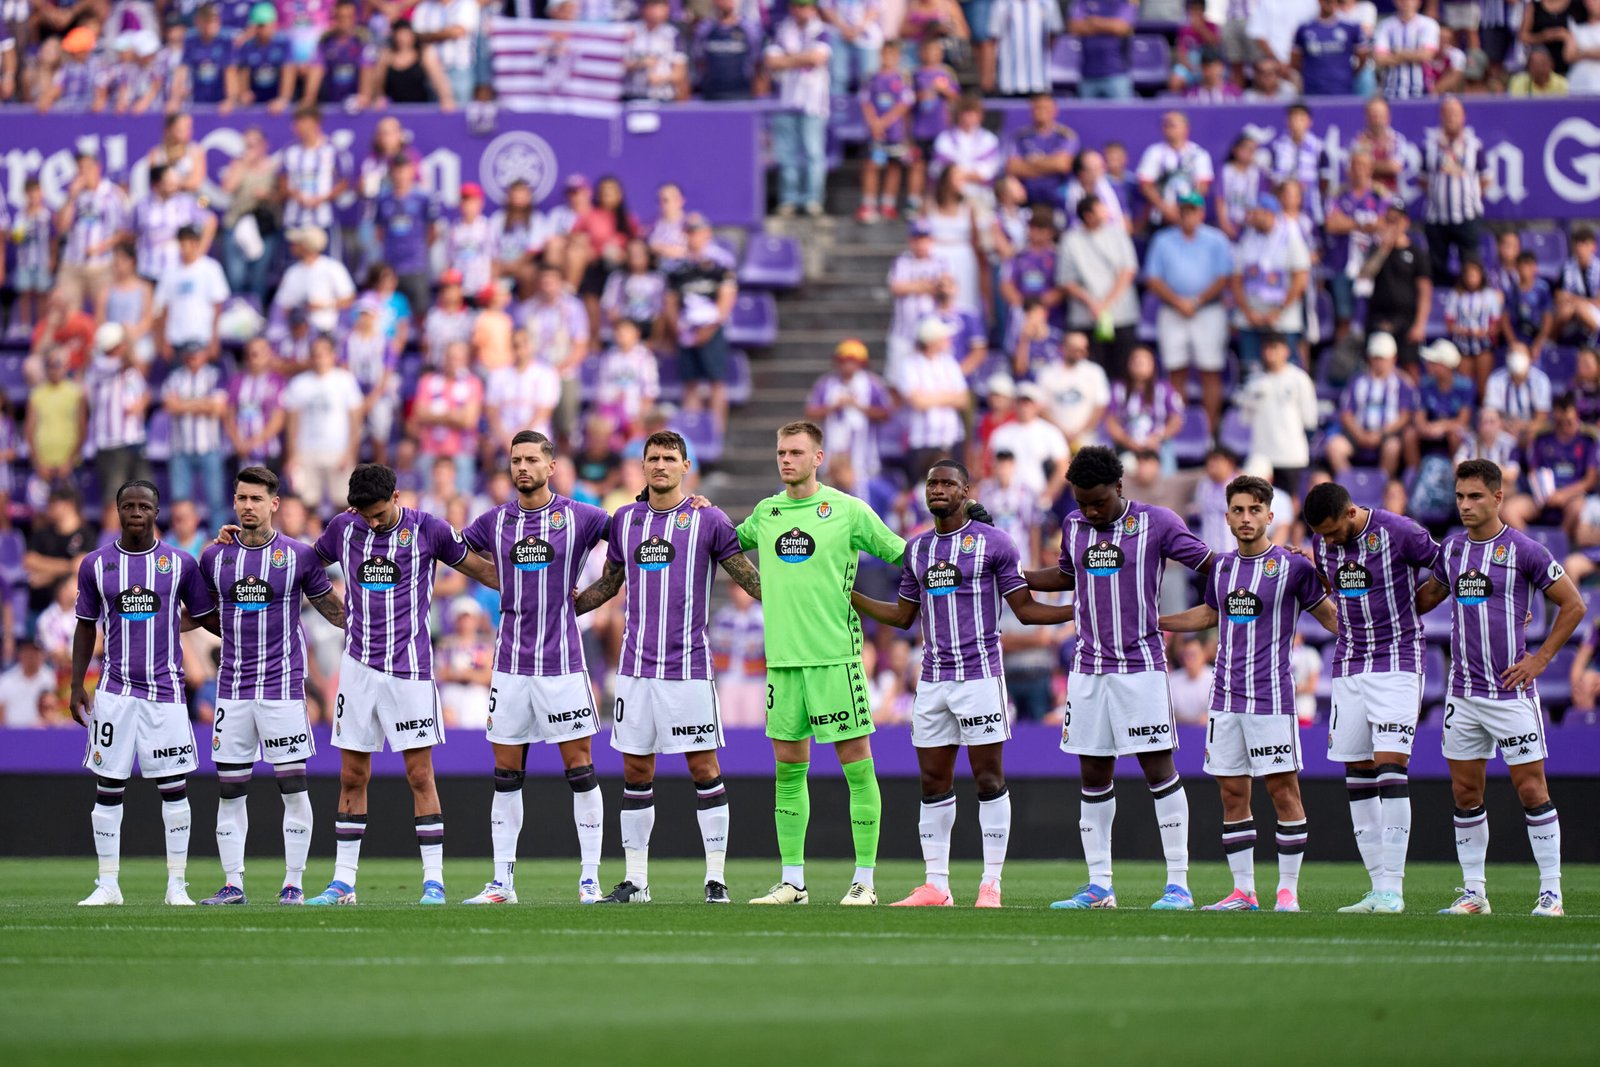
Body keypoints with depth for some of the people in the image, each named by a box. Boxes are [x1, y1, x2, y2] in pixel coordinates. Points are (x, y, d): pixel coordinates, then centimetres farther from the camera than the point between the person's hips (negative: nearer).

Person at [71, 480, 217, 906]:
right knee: (108, 786, 0)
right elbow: (86, 627, 11)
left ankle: (177, 884, 5)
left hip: (165, 690, -1)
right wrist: (77, 686, 7)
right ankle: (107, 884, 7)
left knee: (174, 787, -1)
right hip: (114, 690, 1)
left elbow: (204, 617, 12)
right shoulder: (95, 564, 4)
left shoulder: (180, 564, 2)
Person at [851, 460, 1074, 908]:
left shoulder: (993, 543, -2)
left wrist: (1082, 610, -12)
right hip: (933, 681, 5)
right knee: (934, 783, 5)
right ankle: (935, 885, 10)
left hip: (980, 675, -5)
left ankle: (991, 885, -2)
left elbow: (1025, 609, 0)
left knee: (989, 778, -4)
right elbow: (903, 616, 21)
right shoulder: (917, 548, 13)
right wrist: (847, 595, 18)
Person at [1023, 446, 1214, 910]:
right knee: (1093, 775, 5)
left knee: (1158, 768, -7)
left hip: (1141, 666, -5)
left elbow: (1210, 564, -1)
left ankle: (1178, 884, -5)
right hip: (1088, 667, 5)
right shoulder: (1073, 526, 10)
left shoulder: (1156, 523, -5)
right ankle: (1099, 886, 11)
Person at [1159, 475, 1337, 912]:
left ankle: (1288, 891, 0)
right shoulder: (1221, 567, 11)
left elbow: (1329, 615, 4)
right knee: (1232, 794, 5)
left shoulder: (1293, 567, -4)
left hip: (1271, 697, -5)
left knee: (1283, 791, -5)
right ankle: (1243, 891, 10)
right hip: (1226, 697, 5)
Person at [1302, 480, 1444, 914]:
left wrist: (1407, 609, 4)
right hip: (1348, 664, 6)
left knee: (1390, 764, -15)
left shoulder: (1400, 533, -13)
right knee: (1356, 772, 2)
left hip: (1397, 662, -6)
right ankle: (1379, 888, 6)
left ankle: (1392, 888, -15)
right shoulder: (1323, 541, 4)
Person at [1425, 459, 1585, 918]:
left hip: (1511, 690, -5)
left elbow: (1573, 606, -1)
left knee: (1531, 789, -4)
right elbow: (1431, 596, 27)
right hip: (1463, 692, 5)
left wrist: (1540, 658, -5)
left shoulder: (1523, 550, -7)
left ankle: (1551, 892, 2)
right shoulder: (1451, 549, 8)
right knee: (1465, 793, 6)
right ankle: (1473, 893, 13)